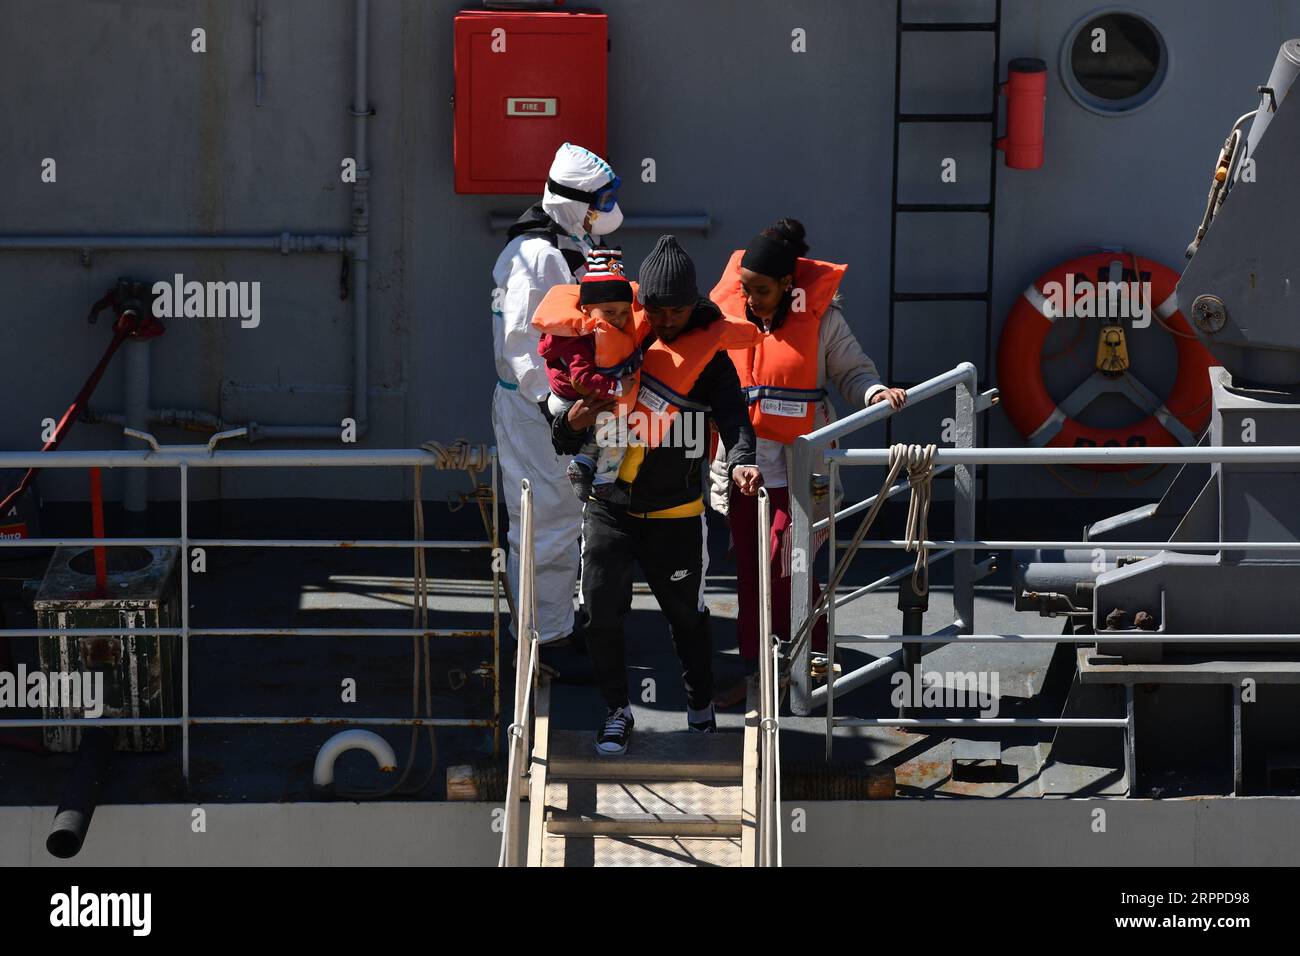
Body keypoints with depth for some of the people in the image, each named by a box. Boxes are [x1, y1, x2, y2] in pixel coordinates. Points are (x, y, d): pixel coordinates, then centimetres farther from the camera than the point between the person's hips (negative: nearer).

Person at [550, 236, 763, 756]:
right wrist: (571, 424, -20)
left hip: (675, 513, -1)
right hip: (609, 511, 1)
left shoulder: (709, 356, -2)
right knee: (601, 615, -3)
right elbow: (563, 444, 4)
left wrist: (740, 460, -40)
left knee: (687, 616, 9)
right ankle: (617, 713, 17)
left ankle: (701, 708, 31)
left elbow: (733, 417, -18)